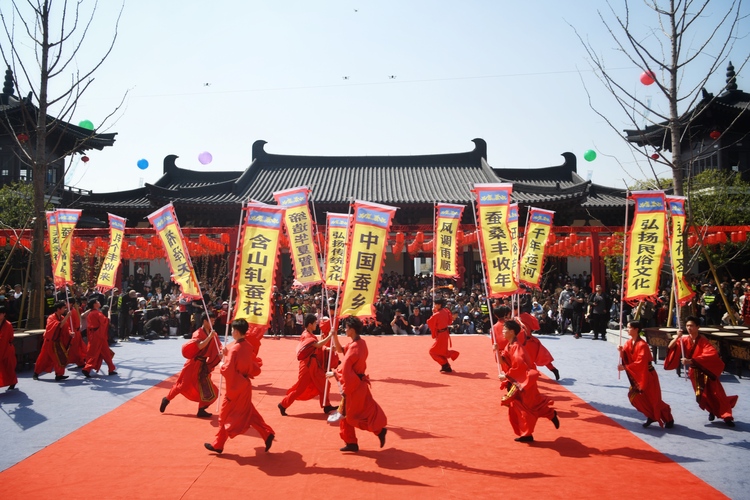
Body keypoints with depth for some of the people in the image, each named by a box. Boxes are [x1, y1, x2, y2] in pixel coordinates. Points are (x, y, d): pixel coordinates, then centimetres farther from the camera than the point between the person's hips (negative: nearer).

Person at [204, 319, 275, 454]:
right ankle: (267, 434, 9)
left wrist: (221, 365, -3)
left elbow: (228, 370, -22)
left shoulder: (234, 348, -21)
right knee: (248, 413, 17)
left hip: (235, 387, -7)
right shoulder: (249, 346, 4)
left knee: (226, 415, 7)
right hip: (244, 385, 8)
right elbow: (256, 366, 12)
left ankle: (218, 444, 20)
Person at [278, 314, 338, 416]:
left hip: (314, 365, 9)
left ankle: (326, 407, 18)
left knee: (324, 385, 10)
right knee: (300, 388, -2)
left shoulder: (310, 335, 12)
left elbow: (318, 348, 13)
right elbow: (318, 345, -33)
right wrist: (330, 336, -31)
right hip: (307, 366, -9)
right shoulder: (306, 335, -19)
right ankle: (283, 405, 11)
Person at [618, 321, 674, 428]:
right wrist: (621, 351, -18)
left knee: (654, 400, 2)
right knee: (634, 396, 0)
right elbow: (626, 359, 2)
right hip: (637, 376, 7)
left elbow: (640, 363, -29)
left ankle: (668, 419, 23)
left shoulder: (642, 345, -23)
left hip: (647, 375, -7)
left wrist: (625, 367, -32)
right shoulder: (628, 343, 2)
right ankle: (651, 416, 16)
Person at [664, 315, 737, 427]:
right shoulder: (684, 340, -7)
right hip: (694, 372, 4)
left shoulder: (703, 340, -20)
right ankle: (712, 411, 36)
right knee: (702, 396, 10)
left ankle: (727, 416, 6)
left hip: (707, 371, -4)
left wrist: (691, 361, -41)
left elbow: (712, 354, -34)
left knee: (716, 393, -4)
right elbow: (670, 347, -11)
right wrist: (677, 337, -29)